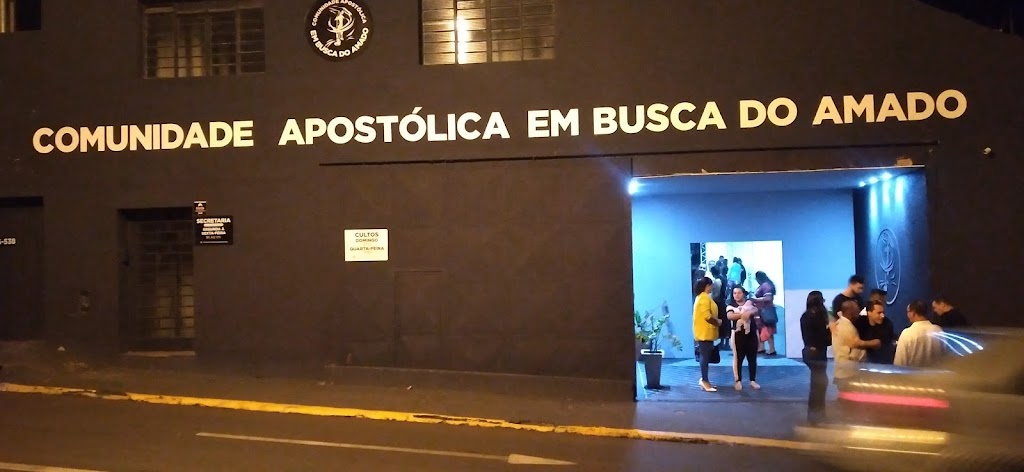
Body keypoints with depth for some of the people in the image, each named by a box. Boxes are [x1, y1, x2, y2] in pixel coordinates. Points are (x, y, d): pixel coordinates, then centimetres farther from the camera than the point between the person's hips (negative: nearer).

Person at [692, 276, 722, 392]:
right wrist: (718, 321, -9)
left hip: (706, 332, 11)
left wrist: (716, 320, 7)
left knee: (705, 355, 13)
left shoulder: (703, 297, 16)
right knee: (705, 356, -7)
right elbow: (707, 316, -23)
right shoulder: (704, 298, -17)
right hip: (705, 332, -11)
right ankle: (704, 381, -5)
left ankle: (704, 380, 18)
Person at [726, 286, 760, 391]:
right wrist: (743, 314, -28)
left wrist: (749, 312, -30)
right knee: (738, 358, -1)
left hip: (751, 333, 2)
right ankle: (738, 381, 5)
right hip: (738, 334, -2)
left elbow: (756, 311, -9)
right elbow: (730, 316, -17)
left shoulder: (750, 303, 10)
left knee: (752, 358, 6)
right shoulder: (731, 305, 2)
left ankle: (753, 380, 13)